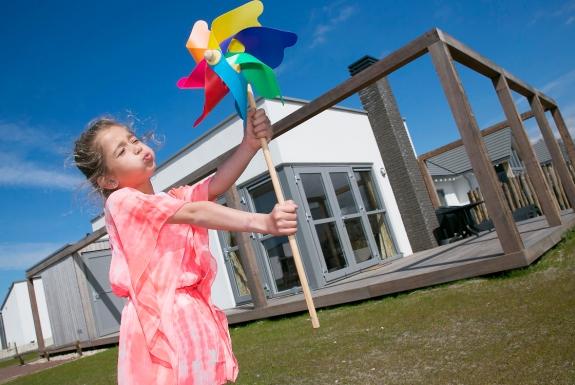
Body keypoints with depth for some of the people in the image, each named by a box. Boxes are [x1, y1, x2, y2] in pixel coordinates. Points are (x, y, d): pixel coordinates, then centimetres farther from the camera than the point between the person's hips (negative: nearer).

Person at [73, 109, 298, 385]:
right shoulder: (120, 201, -5)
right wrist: (263, 222, -28)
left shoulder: (173, 199, 19)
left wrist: (250, 144, -17)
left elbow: (215, 186, -1)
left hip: (196, 316, 7)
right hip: (161, 319, -6)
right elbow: (195, 214, -19)